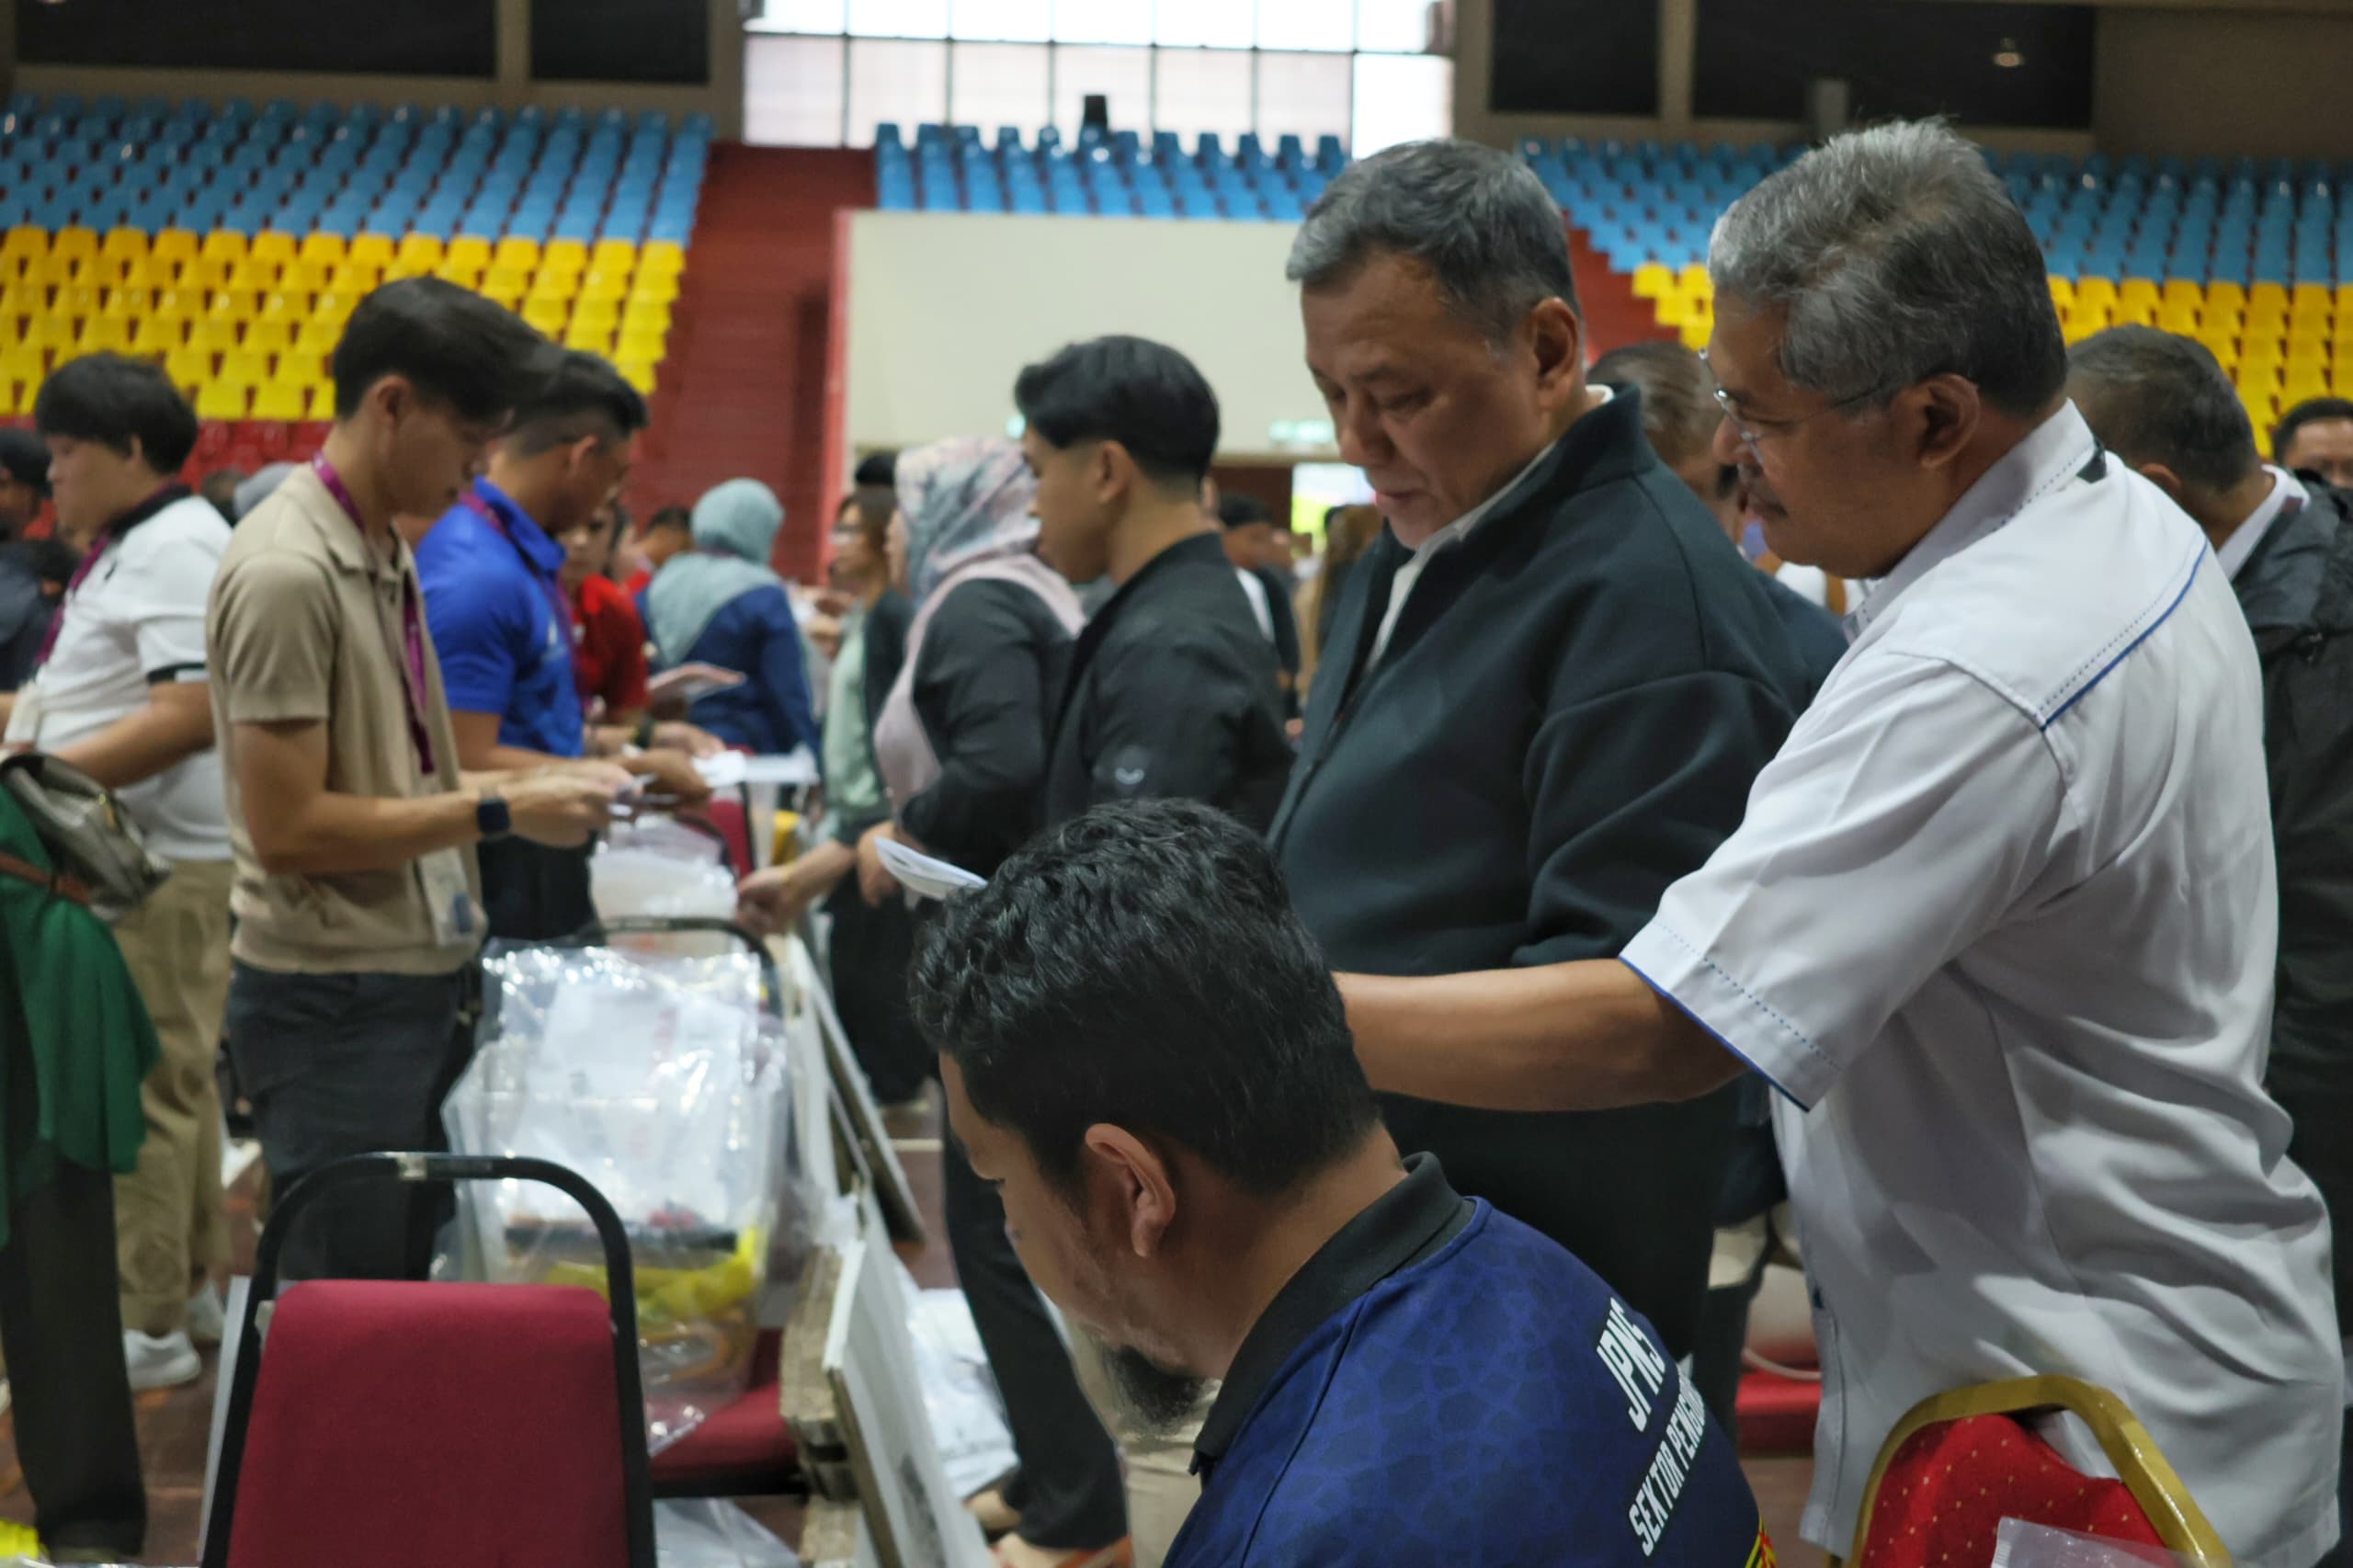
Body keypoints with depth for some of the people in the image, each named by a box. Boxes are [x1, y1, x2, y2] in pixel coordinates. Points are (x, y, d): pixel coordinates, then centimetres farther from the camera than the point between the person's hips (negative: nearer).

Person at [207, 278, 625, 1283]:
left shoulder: (385, 556, 11)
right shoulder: (286, 572, -18)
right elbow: (287, 828, -20)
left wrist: (543, 784, 6)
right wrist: (501, 813, -15)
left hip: (413, 981, 9)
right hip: (334, 1003, -9)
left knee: (404, 1280, 16)